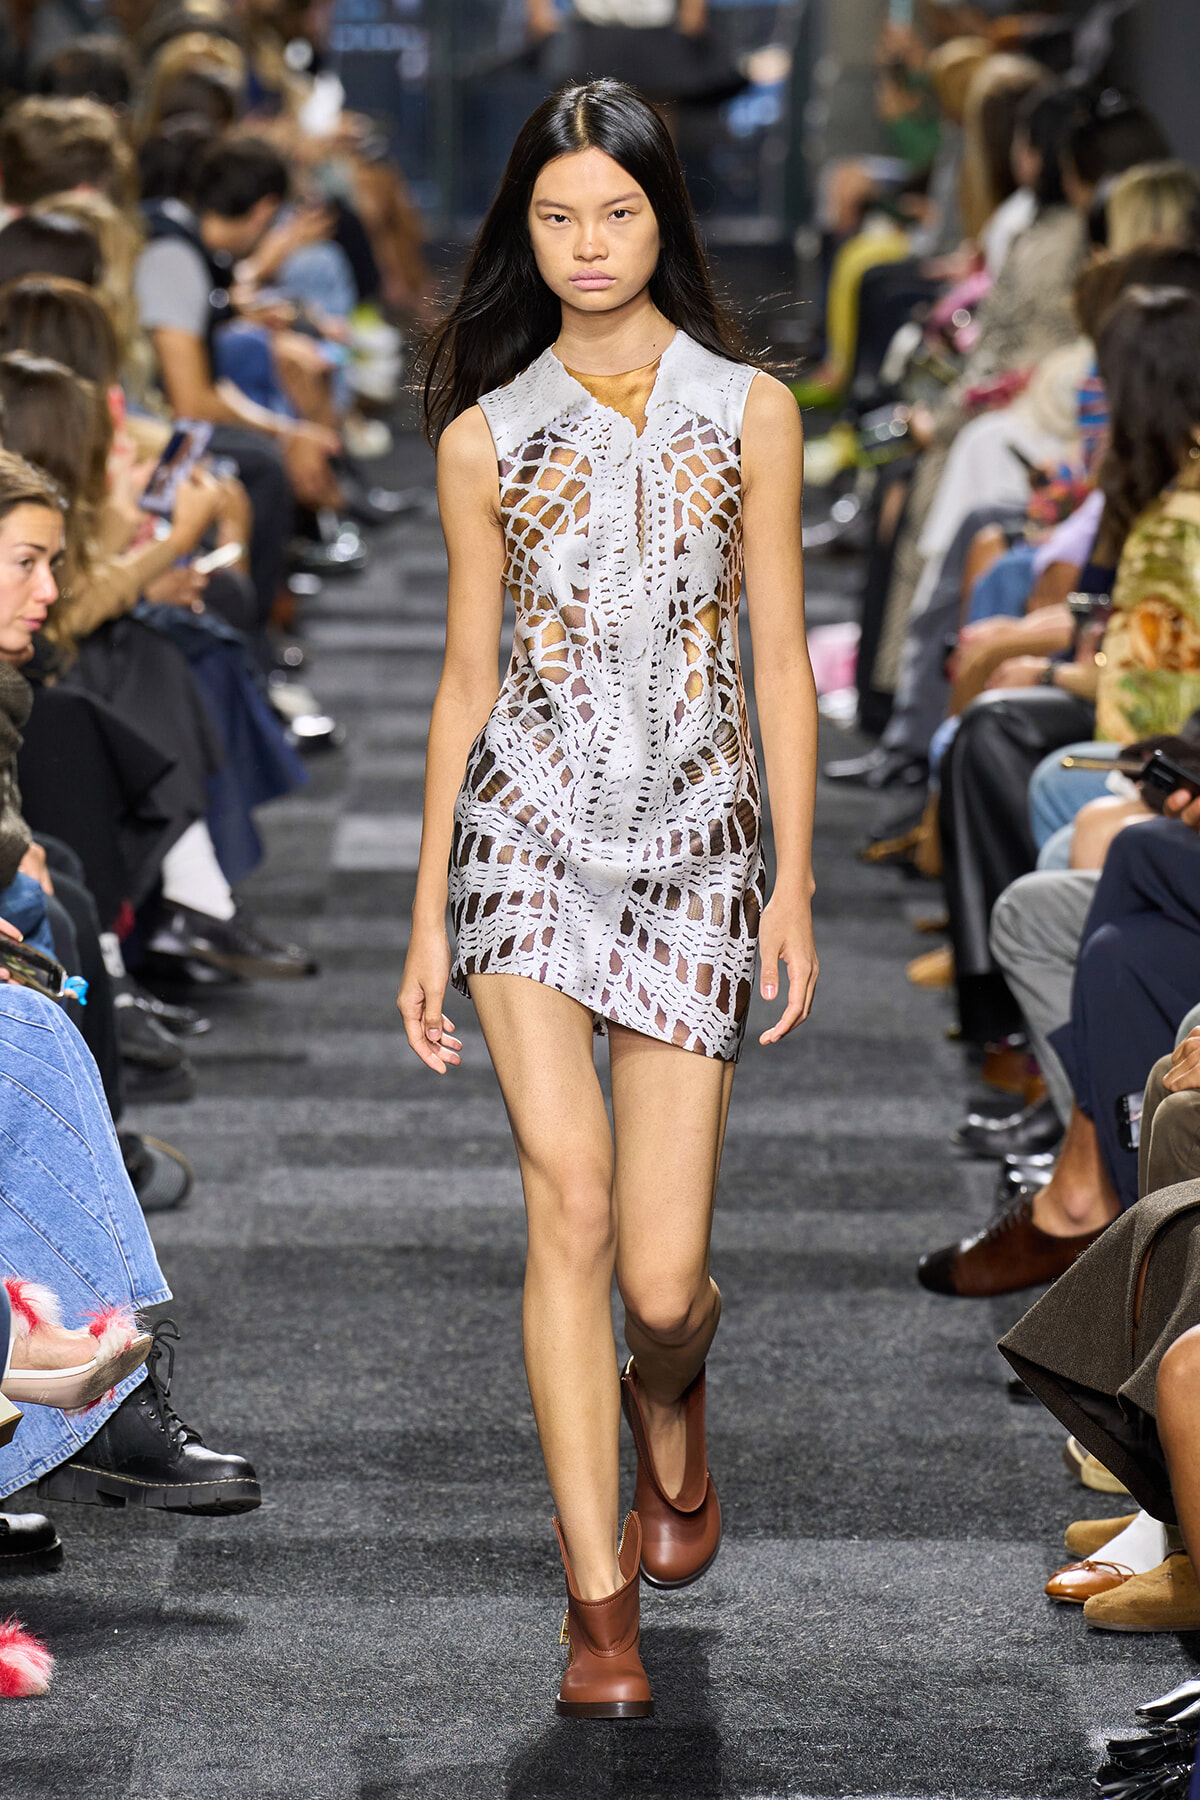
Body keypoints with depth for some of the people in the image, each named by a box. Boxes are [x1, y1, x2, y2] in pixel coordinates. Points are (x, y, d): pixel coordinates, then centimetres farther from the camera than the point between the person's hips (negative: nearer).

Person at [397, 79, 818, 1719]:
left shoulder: (748, 411, 5)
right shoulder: (487, 435, 6)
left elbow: (780, 660, 6)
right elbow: (466, 678, 9)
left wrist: (796, 886, 1)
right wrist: (428, 914, 7)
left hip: (697, 835, 0)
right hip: (527, 822, 0)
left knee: (664, 1277, -2)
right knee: (571, 1200, -15)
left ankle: (666, 1395, 37)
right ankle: (600, 1602, -7)